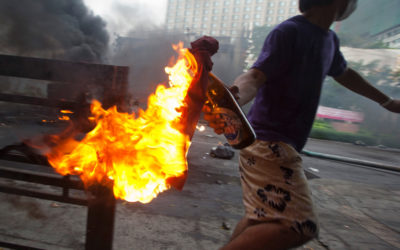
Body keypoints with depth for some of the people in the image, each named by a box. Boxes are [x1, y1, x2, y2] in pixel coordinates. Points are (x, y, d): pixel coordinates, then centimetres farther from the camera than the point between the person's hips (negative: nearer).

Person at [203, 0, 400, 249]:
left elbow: (343, 74, 34)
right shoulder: (289, 32, -10)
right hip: (269, 144, -9)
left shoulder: (329, 39, 18)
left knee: (262, 218, 15)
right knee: (298, 226, -16)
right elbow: (254, 76, -23)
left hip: (276, 146, 9)